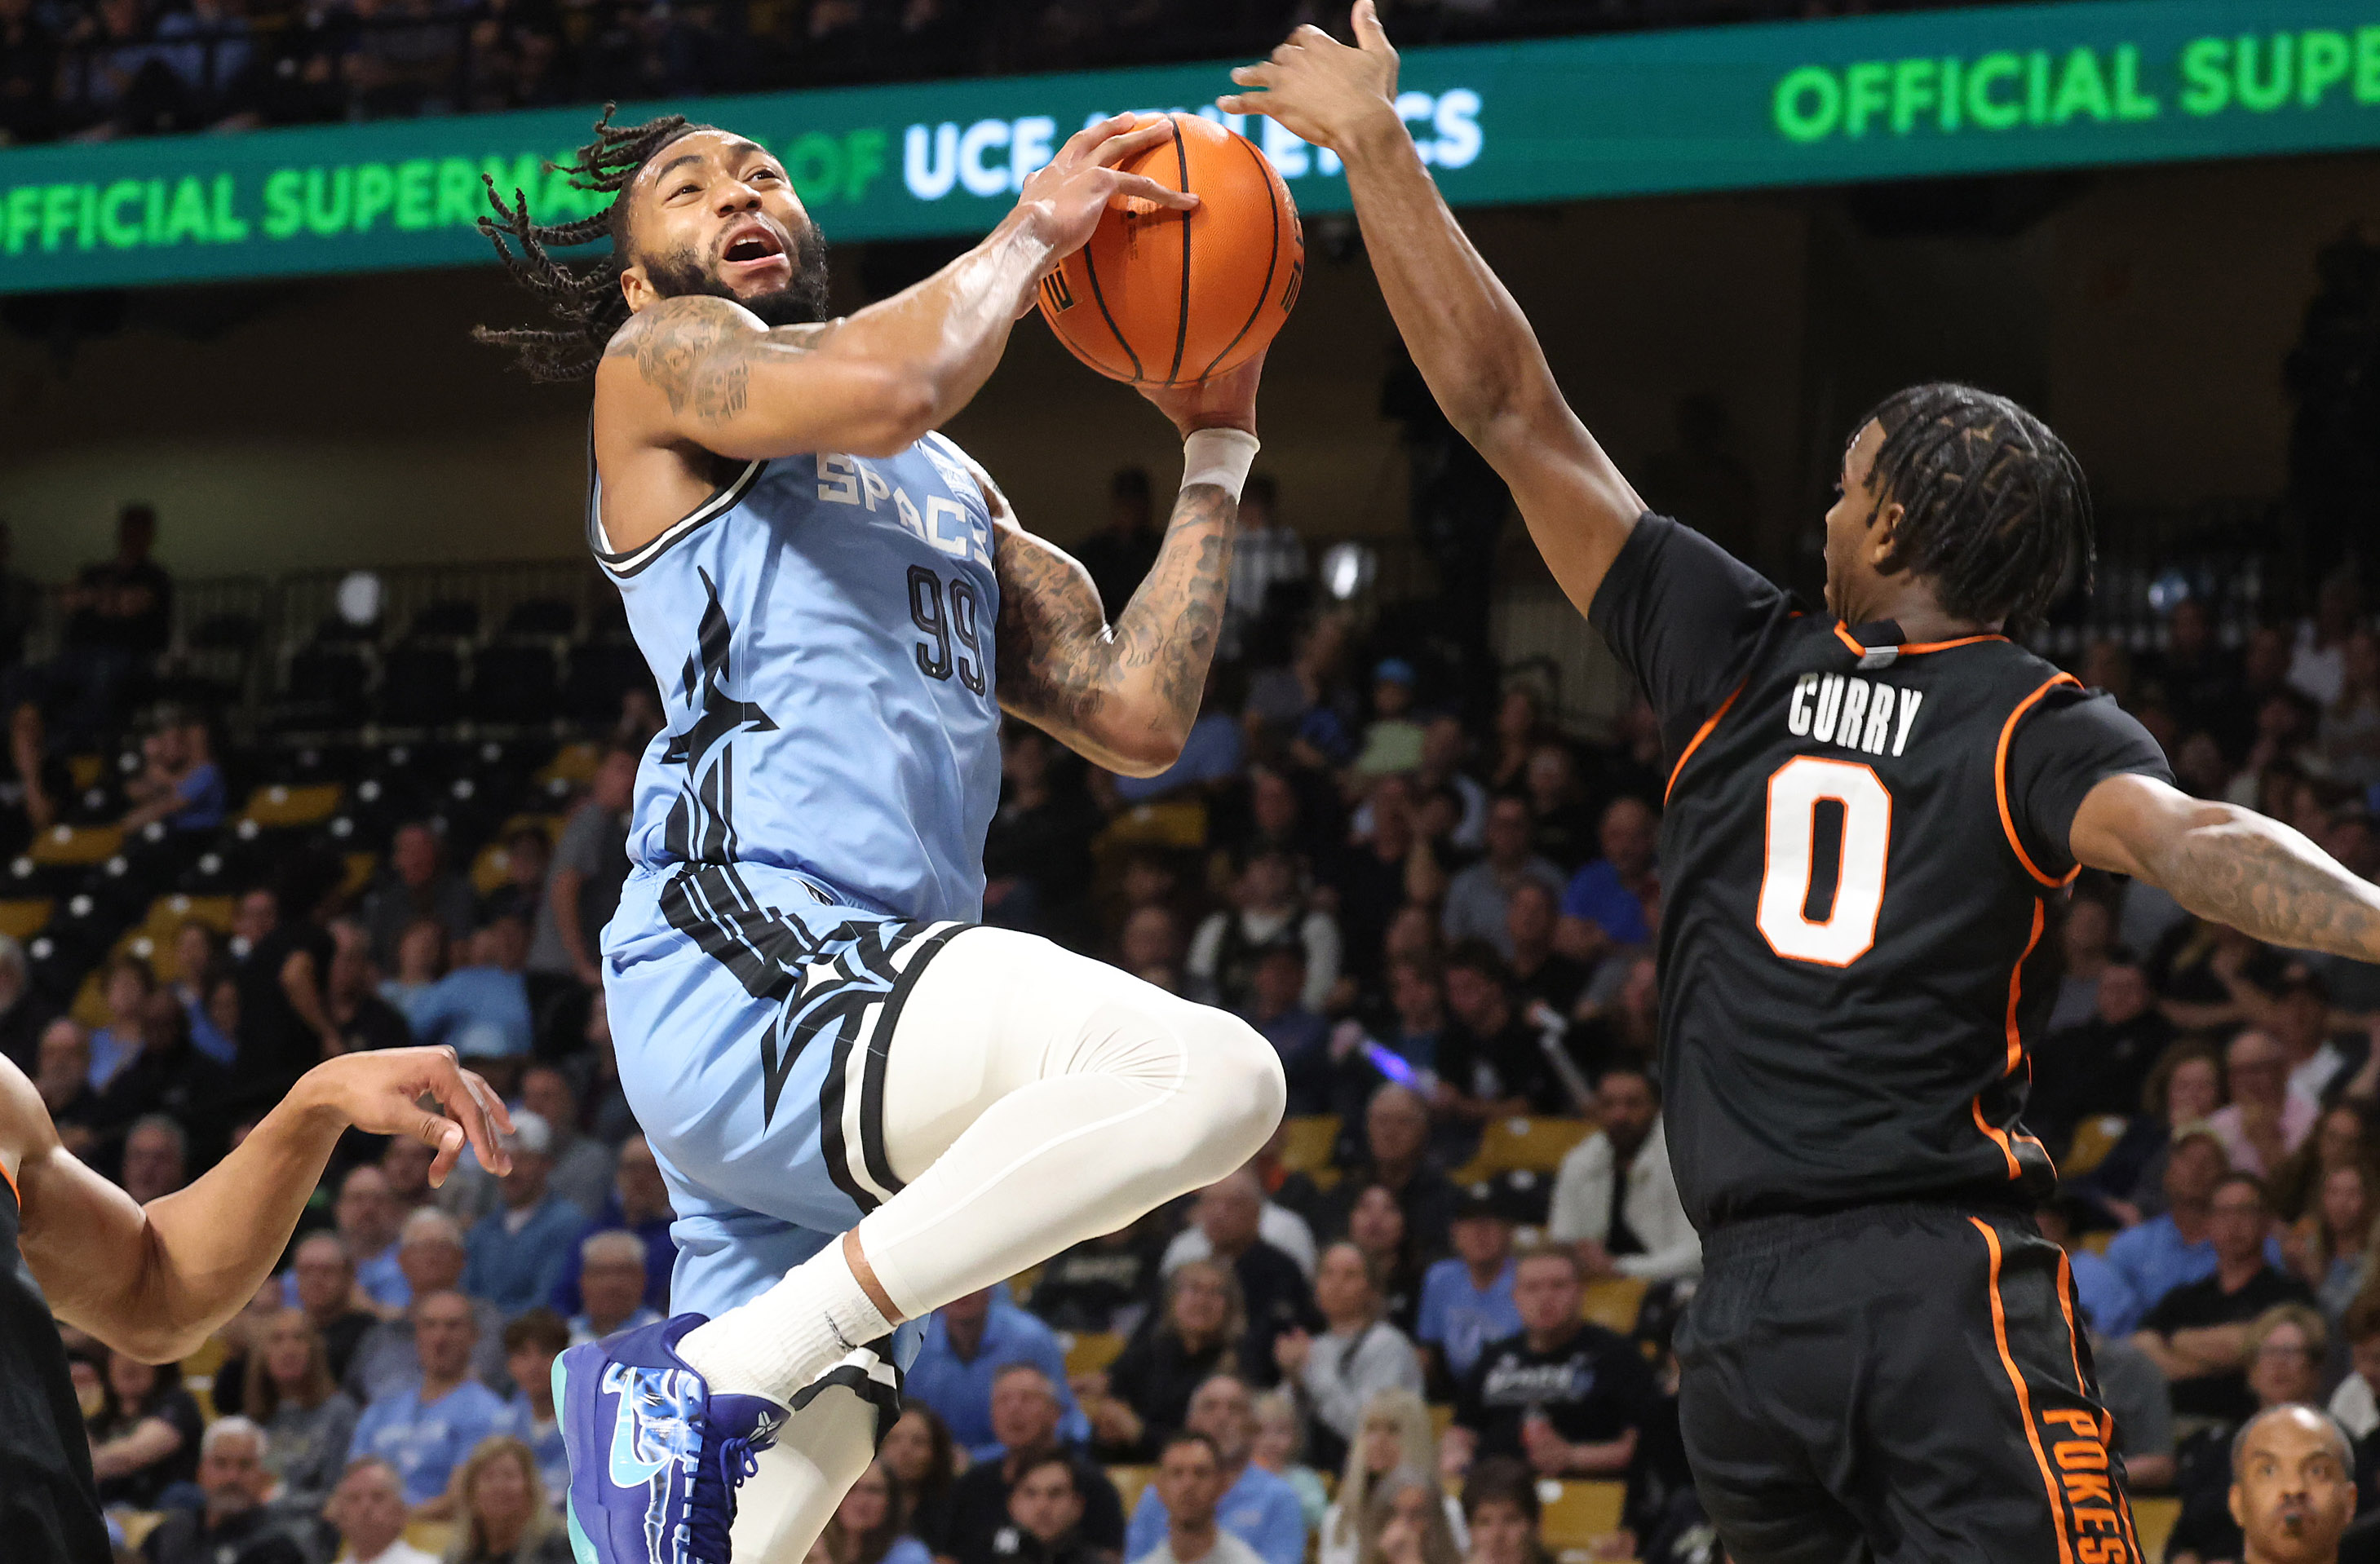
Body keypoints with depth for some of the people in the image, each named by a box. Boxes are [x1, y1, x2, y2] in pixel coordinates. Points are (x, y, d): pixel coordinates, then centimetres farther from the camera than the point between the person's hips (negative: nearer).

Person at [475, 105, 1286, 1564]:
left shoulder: (955, 490, 31)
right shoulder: (661, 360, 8)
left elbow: (1135, 718, 22)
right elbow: (881, 388, -14)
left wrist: (1217, 457, 23)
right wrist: (1033, 231, 0)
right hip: (750, 963, -9)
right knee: (1216, 1074, -27)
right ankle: (715, 1372, -25)